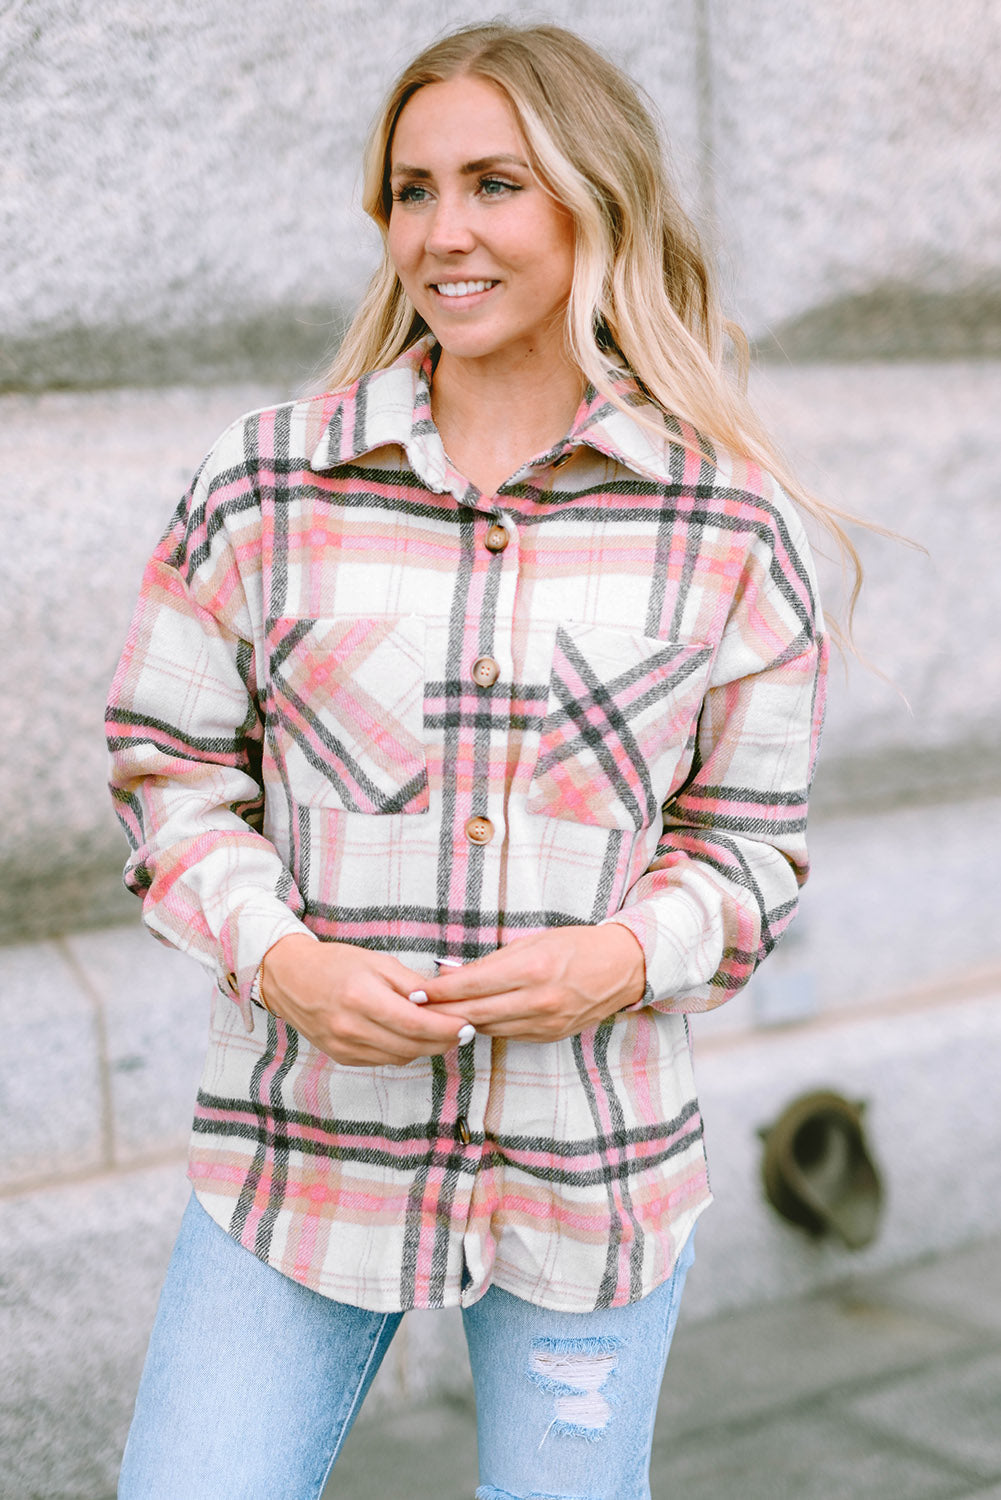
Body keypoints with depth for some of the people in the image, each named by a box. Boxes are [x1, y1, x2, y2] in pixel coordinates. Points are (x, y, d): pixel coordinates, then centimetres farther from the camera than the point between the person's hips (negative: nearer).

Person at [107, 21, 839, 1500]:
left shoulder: (731, 523, -3)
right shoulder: (266, 484, -3)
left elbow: (749, 842, 4)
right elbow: (168, 766, 4)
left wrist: (627, 958, -16)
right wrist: (276, 954, -13)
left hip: (594, 1162, 1)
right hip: (306, 1141, 0)